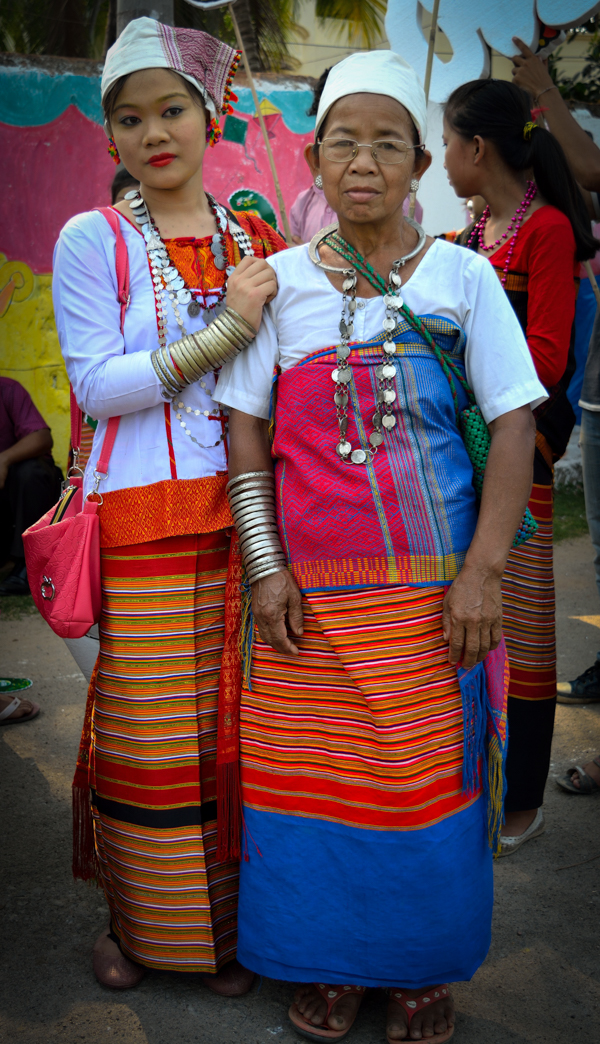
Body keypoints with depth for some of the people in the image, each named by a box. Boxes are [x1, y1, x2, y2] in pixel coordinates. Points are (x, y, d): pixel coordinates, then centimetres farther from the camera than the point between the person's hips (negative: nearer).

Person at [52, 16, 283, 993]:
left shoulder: (253, 241, 12)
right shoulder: (92, 240, 0)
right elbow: (97, 385, -11)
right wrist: (226, 328, -13)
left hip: (242, 510, 3)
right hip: (142, 518, -3)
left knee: (234, 721, 7)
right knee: (148, 729, 3)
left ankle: (228, 920, 24)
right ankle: (138, 921, 24)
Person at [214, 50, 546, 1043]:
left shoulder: (462, 276, 2)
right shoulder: (279, 281, 5)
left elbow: (514, 426, -1)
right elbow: (246, 429, 3)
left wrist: (483, 569, -10)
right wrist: (265, 567, -6)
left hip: (436, 585, 0)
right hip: (311, 587, 1)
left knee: (432, 771, 6)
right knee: (314, 771, 7)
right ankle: (331, 961, 29)